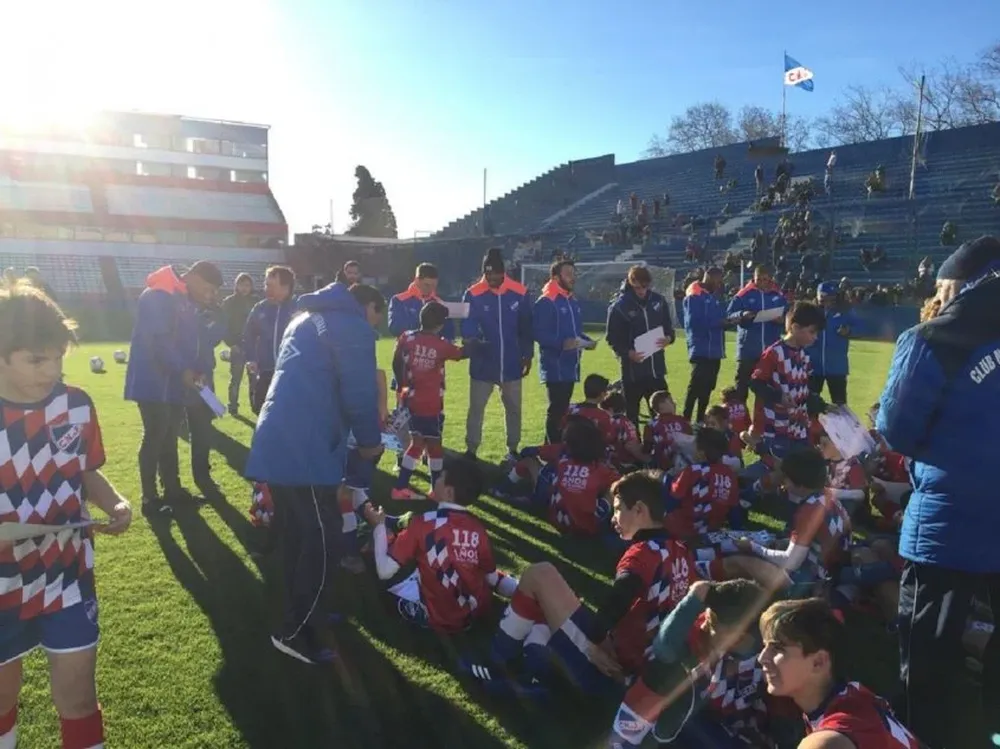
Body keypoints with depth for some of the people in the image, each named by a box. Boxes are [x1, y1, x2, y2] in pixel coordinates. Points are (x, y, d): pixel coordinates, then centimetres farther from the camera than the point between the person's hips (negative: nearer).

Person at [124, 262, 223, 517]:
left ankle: (172, 489, 26)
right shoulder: (158, 295, -16)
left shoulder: (187, 301, 13)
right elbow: (158, 340, -23)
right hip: (153, 382, -9)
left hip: (174, 382, 9)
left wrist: (194, 370, -2)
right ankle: (150, 499, 6)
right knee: (155, 437, -4)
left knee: (170, 437, 15)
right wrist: (184, 370, -20)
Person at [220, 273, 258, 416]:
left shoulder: (256, 302, 6)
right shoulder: (229, 302, 0)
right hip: (237, 346, -2)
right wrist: (231, 343, -11)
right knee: (235, 378, 3)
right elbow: (224, 325, -3)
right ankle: (233, 406, 12)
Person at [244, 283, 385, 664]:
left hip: (277, 440, 10)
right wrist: (369, 441, 6)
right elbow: (359, 394, -11)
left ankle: (303, 612, 33)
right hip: (304, 449, -10)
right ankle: (295, 632, 9)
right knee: (322, 540, 0)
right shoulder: (353, 327, -3)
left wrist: (354, 434, 28)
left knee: (297, 536, 20)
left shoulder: (307, 318, 25)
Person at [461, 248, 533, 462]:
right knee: (476, 408, 6)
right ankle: (471, 450, 18)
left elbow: (526, 328, 4)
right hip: (482, 365, -2)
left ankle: (513, 449, 29)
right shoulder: (473, 294, -10)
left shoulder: (519, 293, -5)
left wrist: (528, 355, 6)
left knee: (514, 408, 14)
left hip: (512, 364, 2)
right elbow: (467, 328, -10)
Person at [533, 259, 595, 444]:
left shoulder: (573, 302, 16)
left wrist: (586, 340, 4)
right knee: (556, 409, -6)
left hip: (570, 366, 9)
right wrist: (561, 343, -30)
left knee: (563, 409, 14)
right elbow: (539, 333, -19)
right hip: (554, 367, -9)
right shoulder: (545, 302, -12)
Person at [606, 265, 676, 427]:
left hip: (657, 368, 4)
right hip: (632, 371, -4)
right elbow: (612, 339, -6)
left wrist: (668, 338, -9)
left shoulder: (658, 301, 3)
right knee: (631, 414, 7)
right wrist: (627, 353, -22)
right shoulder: (619, 305, -9)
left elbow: (669, 328, 13)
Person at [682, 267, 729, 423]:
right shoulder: (694, 297, -9)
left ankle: (700, 421, 21)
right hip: (701, 351, -9)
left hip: (714, 351, 9)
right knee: (696, 387, -11)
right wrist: (718, 322, -20)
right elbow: (694, 323, -19)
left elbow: (719, 318, 20)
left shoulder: (714, 297, 17)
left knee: (707, 388, 12)